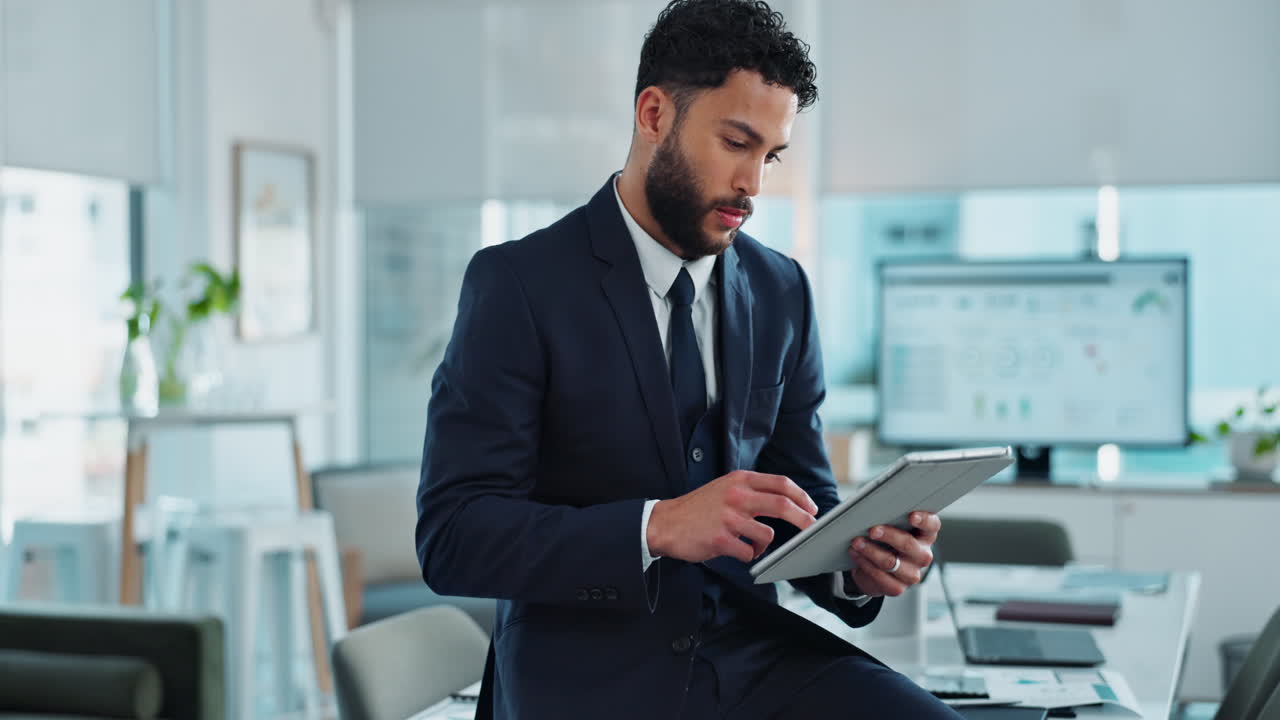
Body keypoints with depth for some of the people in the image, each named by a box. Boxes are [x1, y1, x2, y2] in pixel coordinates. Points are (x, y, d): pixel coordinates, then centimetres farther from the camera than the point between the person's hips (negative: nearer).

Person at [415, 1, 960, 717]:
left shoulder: (781, 291, 8)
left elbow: (803, 498, 13)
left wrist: (854, 564, -10)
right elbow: (452, 535, -13)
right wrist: (659, 529, -26)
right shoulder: (520, 283, -8)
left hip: (750, 652, 4)